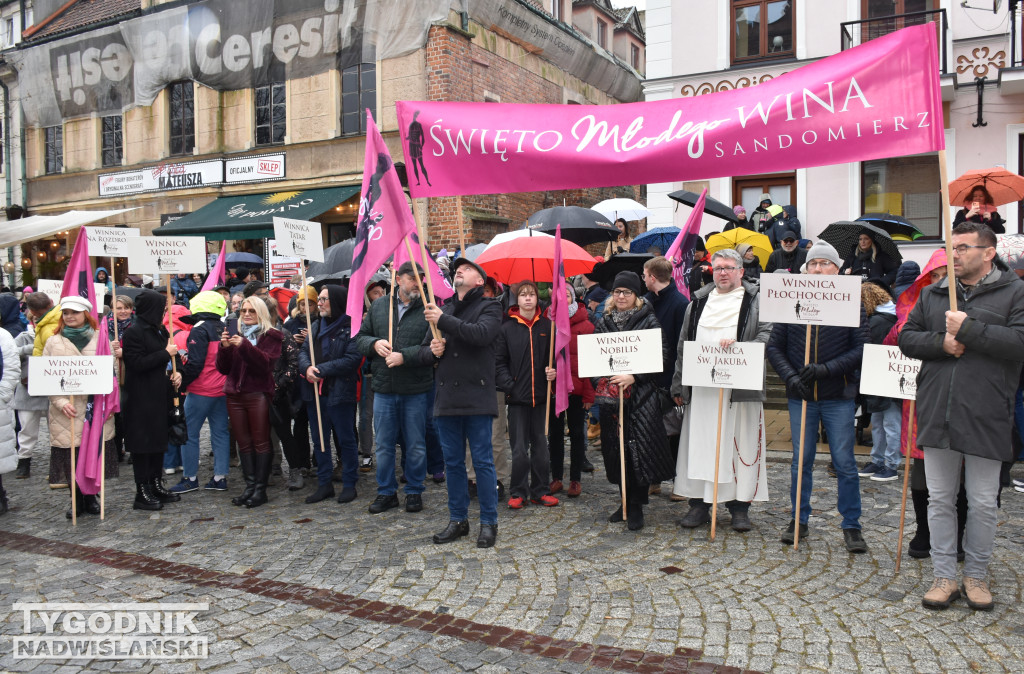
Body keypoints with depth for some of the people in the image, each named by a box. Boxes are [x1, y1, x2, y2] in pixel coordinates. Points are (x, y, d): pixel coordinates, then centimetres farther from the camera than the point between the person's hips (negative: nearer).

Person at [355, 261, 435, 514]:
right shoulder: (378, 306, 8)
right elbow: (360, 337, 13)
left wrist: (404, 356, -21)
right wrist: (374, 343, -8)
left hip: (416, 390, -3)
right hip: (383, 388, 3)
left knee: (416, 445, 9)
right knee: (384, 444, 11)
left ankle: (414, 491, 25)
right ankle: (386, 492, 25)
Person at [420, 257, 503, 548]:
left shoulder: (489, 307, 1)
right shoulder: (443, 309, 17)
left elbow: (482, 334, -20)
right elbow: (423, 349, 20)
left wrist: (444, 320, -21)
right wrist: (432, 350, -4)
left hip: (476, 397, -5)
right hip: (446, 398, 5)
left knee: (483, 461, 0)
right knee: (453, 462, 11)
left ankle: (488, 522, 11)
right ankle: (457, 520, 23)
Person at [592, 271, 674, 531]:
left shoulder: (649, 320, -1)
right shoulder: (604, 322, 12)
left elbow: (660, 357, -7)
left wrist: (633, 376, -17)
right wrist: (600, 382, 0)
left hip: (641, 395, -4)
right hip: (610, 395, 4)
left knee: (639, 449, -6)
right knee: (616, 449, 8)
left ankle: (636, 507, 5)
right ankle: (626, 502, 22)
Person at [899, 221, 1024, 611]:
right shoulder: (932, 294, 12)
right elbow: (906, 338, 8)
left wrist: (969, 329, -16)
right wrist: (940, 343, -10)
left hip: (986, 418, -3)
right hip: (937, 414, 4)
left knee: (983, 503, 8)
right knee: (940, 499, 9)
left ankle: (976, 575, 26)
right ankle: (944, 576, 20)